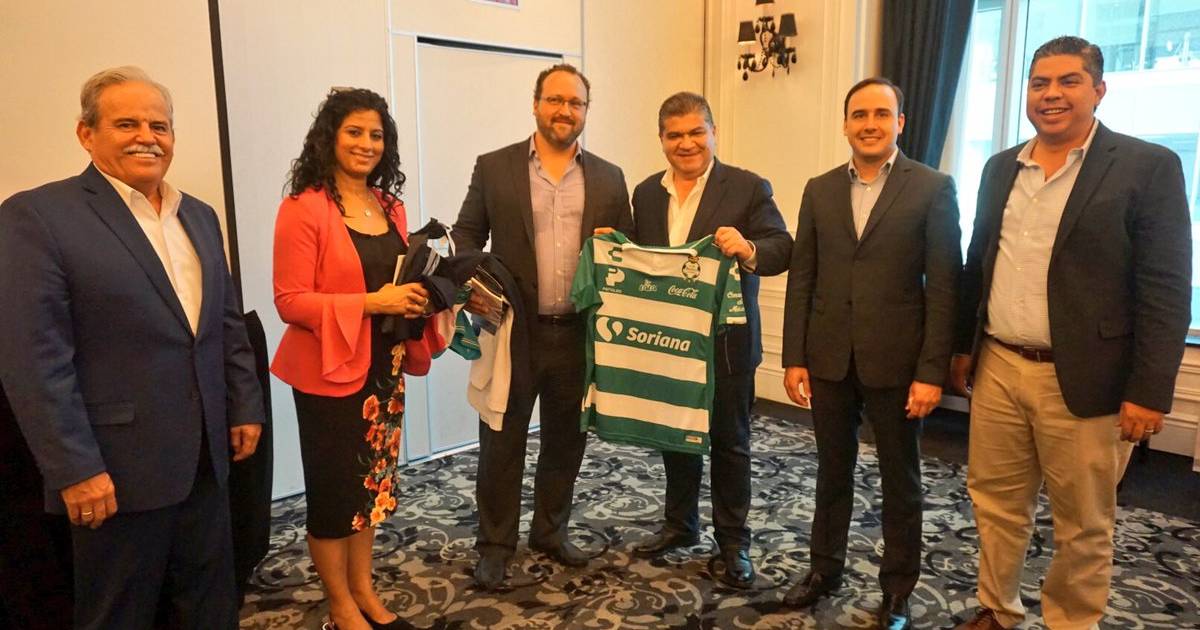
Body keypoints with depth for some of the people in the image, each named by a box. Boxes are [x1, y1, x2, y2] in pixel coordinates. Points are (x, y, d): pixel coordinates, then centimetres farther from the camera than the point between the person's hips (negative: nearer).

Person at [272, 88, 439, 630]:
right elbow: (290, 300, -16)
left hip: (385, 365, 7)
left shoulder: (390, 206, 9)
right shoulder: (303, 208, -12)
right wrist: (371, 302, -24)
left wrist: (418, 294, -3)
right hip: (330, 370, -7)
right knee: (334, 485, 7)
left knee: (372, 480, 16)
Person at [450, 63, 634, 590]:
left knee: (566, 440, 15)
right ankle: (496, 545, 25)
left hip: (580, 333, 3)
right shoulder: (494, 167, 1)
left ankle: (551, 531, 36)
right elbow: (466, 234, 3)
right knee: (501, 442, 8)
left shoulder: (608, 179, 7)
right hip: (512, 329, -2)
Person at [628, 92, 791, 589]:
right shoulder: (646, 193, 7)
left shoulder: (748, 188, -8)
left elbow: (782, 248, -17)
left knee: (729, 443, 9)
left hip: (725, 342, -4)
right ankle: (680, 525, 37)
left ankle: (733, 543, 25)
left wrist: (748, 249, -37)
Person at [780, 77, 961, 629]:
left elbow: (943, 287, -7)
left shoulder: (932, 189, -4)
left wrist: (932, 371, -12)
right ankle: (824, 569, 34)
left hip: (896, 362, -3)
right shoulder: (819, 190, 7)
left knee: (900, 479, 12)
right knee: (832, 471, 16)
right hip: (829, 358, 3)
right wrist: (793, 358, 1)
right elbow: (801, 279, 5)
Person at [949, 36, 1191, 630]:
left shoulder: (1148, 166, -6)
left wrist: (1149, 390, -14)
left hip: (1081, 379, -4)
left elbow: (1166, 289, -10)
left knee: (1082, 527, 10)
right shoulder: (1001, 168, 10)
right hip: (997, 367, 5)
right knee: (995, 505, 16)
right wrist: (962, 345, 14)